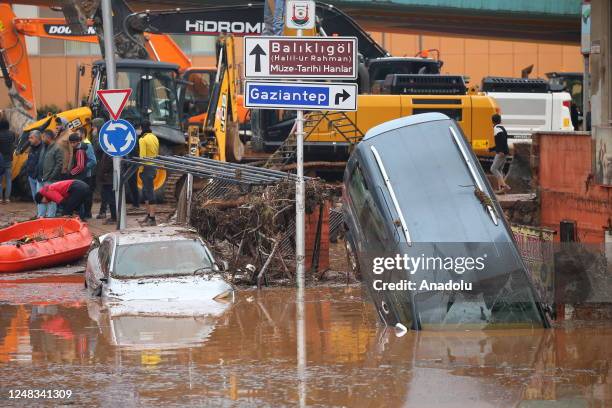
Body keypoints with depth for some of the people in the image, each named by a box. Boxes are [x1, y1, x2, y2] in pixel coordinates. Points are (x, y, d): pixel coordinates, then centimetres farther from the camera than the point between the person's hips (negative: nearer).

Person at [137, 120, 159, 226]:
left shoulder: (143, 139, -13)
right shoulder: (155, 138, 13)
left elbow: (142, 156, -17)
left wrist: (140, 170, -15)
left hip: (147, 167, -9)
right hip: (154, 167, 9)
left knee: (150, 192, -8)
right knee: (145, 191, 19)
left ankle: (152, 219, -8)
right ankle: (149, 215, 24)